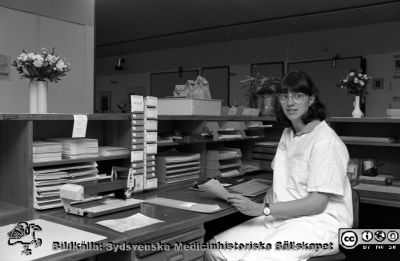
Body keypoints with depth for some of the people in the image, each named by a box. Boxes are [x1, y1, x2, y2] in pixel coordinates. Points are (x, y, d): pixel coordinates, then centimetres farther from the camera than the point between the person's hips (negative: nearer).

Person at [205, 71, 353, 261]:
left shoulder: (325, 140, -13)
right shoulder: (287, 133, 15)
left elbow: (317, 204, -16)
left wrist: (262, 209, -19)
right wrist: (272, 192, 3)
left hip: (320, 221, -7)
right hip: (283, 216, 7)